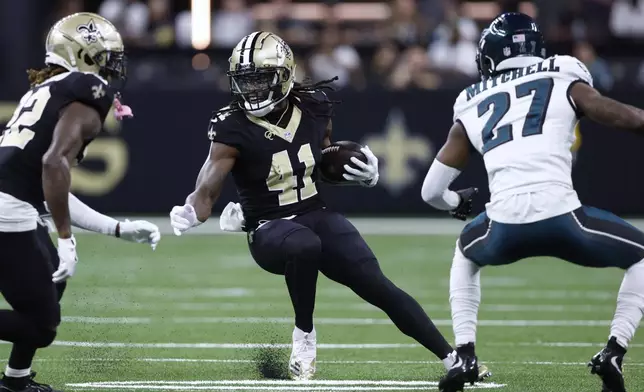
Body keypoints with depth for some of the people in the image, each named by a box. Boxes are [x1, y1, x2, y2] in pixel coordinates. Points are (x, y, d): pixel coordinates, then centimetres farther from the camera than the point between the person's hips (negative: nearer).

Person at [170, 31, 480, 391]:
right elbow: (208, 191, -17)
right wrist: (188, 217, -30)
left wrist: (364, 172, 0)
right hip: (270, 229, -4)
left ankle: (453, 358, -7)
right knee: (304, 245, -39)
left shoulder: (313, 108, -1)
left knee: (377, 286, -11)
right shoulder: (233, 129, -14)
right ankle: (304, 335, -19)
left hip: (318, 217, 4)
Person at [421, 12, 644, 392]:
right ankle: (614, 351, 3)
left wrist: (457, 203, 47)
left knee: (466, 254, 38)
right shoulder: (563, 82, 15)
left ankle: (464, 354, 23)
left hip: (504, 228, 3)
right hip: (561, 218, -3)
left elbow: (433, 191, 24)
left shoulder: (471, 107, 22)